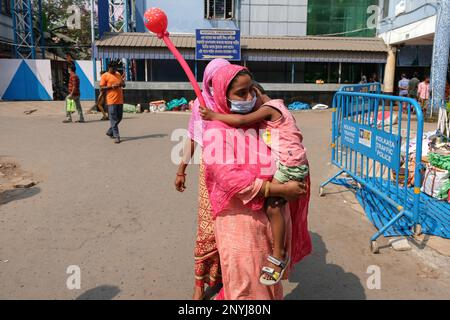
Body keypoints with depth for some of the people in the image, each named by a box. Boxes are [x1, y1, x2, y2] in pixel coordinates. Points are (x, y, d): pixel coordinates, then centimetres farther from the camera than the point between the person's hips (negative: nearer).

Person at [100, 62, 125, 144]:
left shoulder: (118, 74, 16)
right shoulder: (104, 76, -2)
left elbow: (123, 84, 22)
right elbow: (101, 88, -5)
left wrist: (122, 84, -2)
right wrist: (111, 86, -18)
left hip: (120, 100, 7)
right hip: (111, 101, -7)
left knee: (119, 118, 13)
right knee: (113, 119, -6)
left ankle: (110, 132, 30)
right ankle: (116, 136, -5)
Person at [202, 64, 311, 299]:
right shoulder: (217, 131, -14)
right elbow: (229, 178, -24)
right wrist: (280, 190, -24)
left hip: (274, 214, 6)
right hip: (241, 219, -6)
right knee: (247, 284, 9)